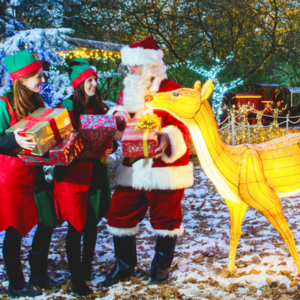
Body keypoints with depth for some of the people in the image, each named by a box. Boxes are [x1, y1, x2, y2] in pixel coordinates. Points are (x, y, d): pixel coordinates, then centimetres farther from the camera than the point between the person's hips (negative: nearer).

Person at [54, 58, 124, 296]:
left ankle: (87, 270, 26)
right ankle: (77, 279, 8)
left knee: (92, 225, 12)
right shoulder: (67, 107, -6)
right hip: (73, 174, -5)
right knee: (76, 227, -1)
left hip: (97, 173, 5)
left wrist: (110, 148, -10)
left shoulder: (100, 108, 10)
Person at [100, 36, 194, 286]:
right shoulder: (128, 91, 13)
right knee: (119, 216, 7)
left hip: (165, 168, -5)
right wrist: (118, 115, -9)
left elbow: (183, 125, -13)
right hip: (133, 167, 6)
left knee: (165, 219, 6)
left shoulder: (171, 91, -7)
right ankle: (124, 266, 24)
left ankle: (161, 265, 26)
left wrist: (168, 138, -32)